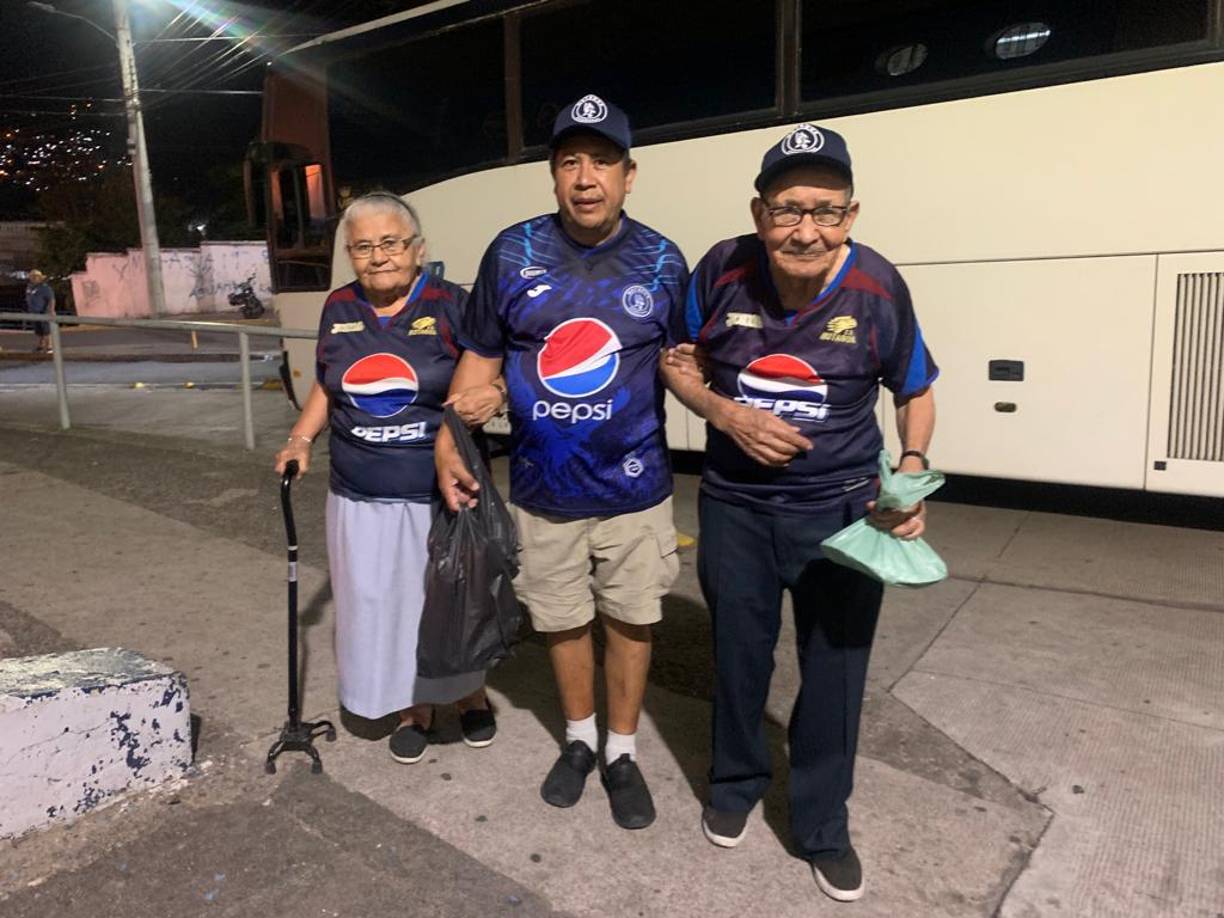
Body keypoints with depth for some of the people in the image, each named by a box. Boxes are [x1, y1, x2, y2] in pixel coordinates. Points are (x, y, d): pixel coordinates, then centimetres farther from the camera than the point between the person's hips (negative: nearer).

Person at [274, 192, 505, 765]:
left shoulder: (451, 305, -8)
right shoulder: (339, 309, 6)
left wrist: (493, 395, -27)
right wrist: (301, 439, 5)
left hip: (441, 495, -3)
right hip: (362, 500, 4)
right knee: (384, 605, 12)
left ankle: (472, 697, 38)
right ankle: (413, 707, 35)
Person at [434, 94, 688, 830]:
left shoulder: (663, 262, -5)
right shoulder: (511, 253, -5)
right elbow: (480, 356, 3)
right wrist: (448, 442, -5)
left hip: (635, 488, 0)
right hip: (542, 490, 1)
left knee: (631, 621, 13)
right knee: (562, 621, 17)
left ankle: (624, 753, 36)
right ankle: (580, 740, 42)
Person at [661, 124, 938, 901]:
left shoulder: (878, 286, -15)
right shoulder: (724, 270, -14)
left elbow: (917, 393, 0)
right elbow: (677, 361, 0)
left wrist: (912, 469, -18)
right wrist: (726, 413, -19)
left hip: (842, 510, 0)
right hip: (736, 506, 1)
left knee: (836, 672, 10)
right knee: (739, 656, 17)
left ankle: (824, 827, 33)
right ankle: (736, 783, 44)